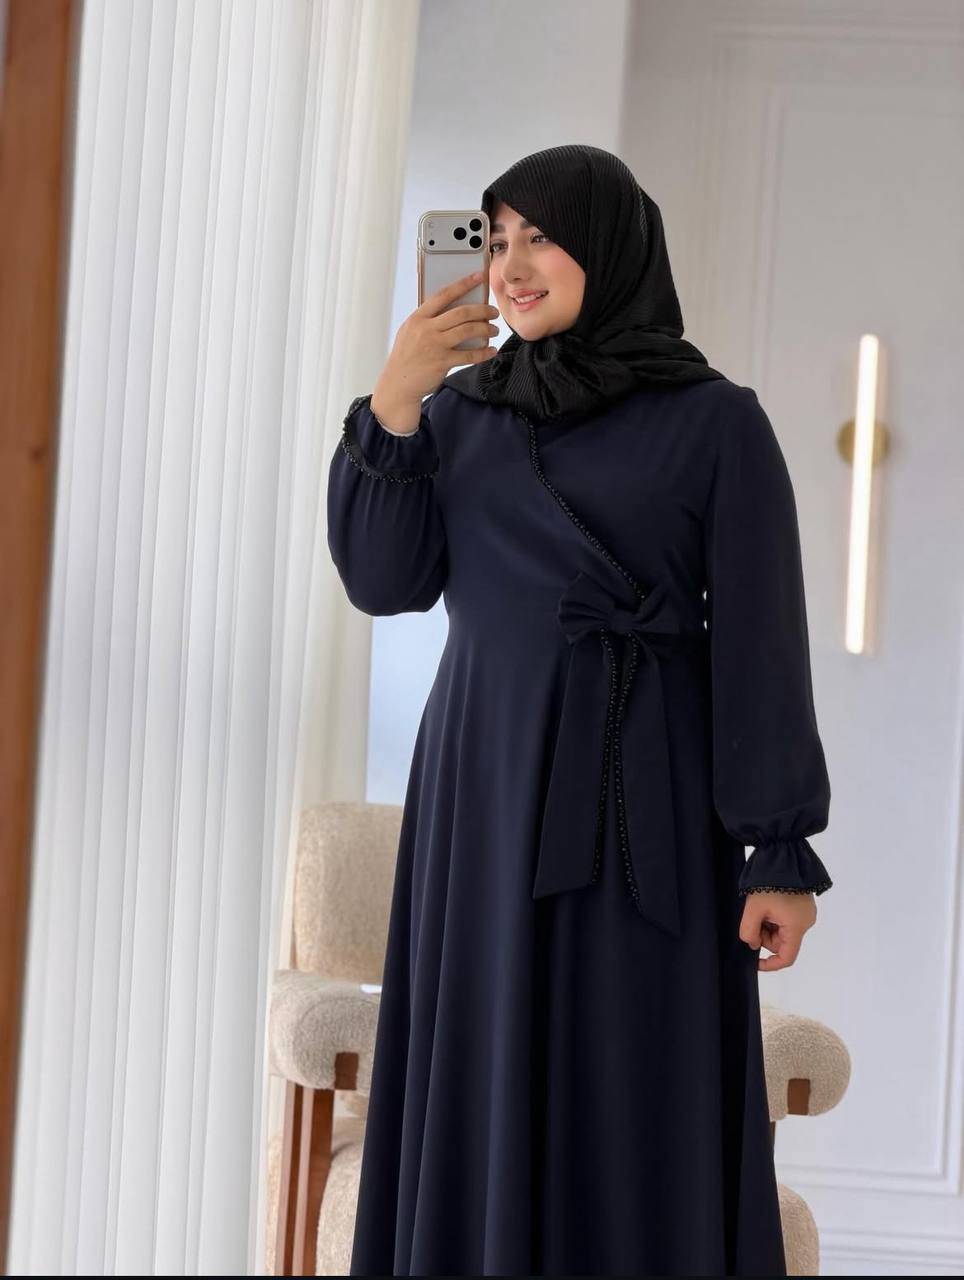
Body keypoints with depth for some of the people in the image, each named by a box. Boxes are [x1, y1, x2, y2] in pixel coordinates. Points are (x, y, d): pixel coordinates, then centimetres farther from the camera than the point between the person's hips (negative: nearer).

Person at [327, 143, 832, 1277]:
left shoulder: (718, 424, -2)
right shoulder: (462, 410, 11)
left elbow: (762, 639, -6)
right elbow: (386, 581, 0)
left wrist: (784, 853, -12)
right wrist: (392, 403, -12)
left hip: (635, 800, -4)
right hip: (483, 790, 4)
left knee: (634, 1109, -5)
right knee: (479, 1101, 4)